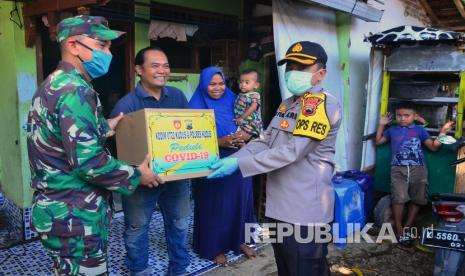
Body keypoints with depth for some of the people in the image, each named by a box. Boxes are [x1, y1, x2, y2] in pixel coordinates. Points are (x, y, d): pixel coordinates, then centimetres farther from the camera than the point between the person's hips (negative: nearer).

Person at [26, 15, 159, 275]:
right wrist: (136, 176, -15)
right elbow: (86, 161, -27)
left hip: (59, 205, 10)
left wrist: (104, 127, 18)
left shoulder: (55, 84, 10)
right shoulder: (75, 90, -22)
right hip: (75, 214, -10)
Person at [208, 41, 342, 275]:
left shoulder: (324, 104, -16)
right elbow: (264, 142, 10)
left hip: (304, 210, -9)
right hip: (279, 204, 9)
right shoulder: (286, 105, 13)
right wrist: (230, 159, -6)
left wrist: (238, 164, -22)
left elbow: (292, 151, -23)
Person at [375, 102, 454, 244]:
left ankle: (406, 228, 20)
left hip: (418, 169, 1)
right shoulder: (392, 130, 16)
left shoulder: (420, 130, 12)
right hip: (398, 169, -1)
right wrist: (382, 124, 16)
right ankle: (398, 229, -1)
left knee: (416, 199, 5)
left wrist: (442, 132, 2)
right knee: (399, 198, -15)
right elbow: (378, 141, 22)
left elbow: (433, 147, 11)